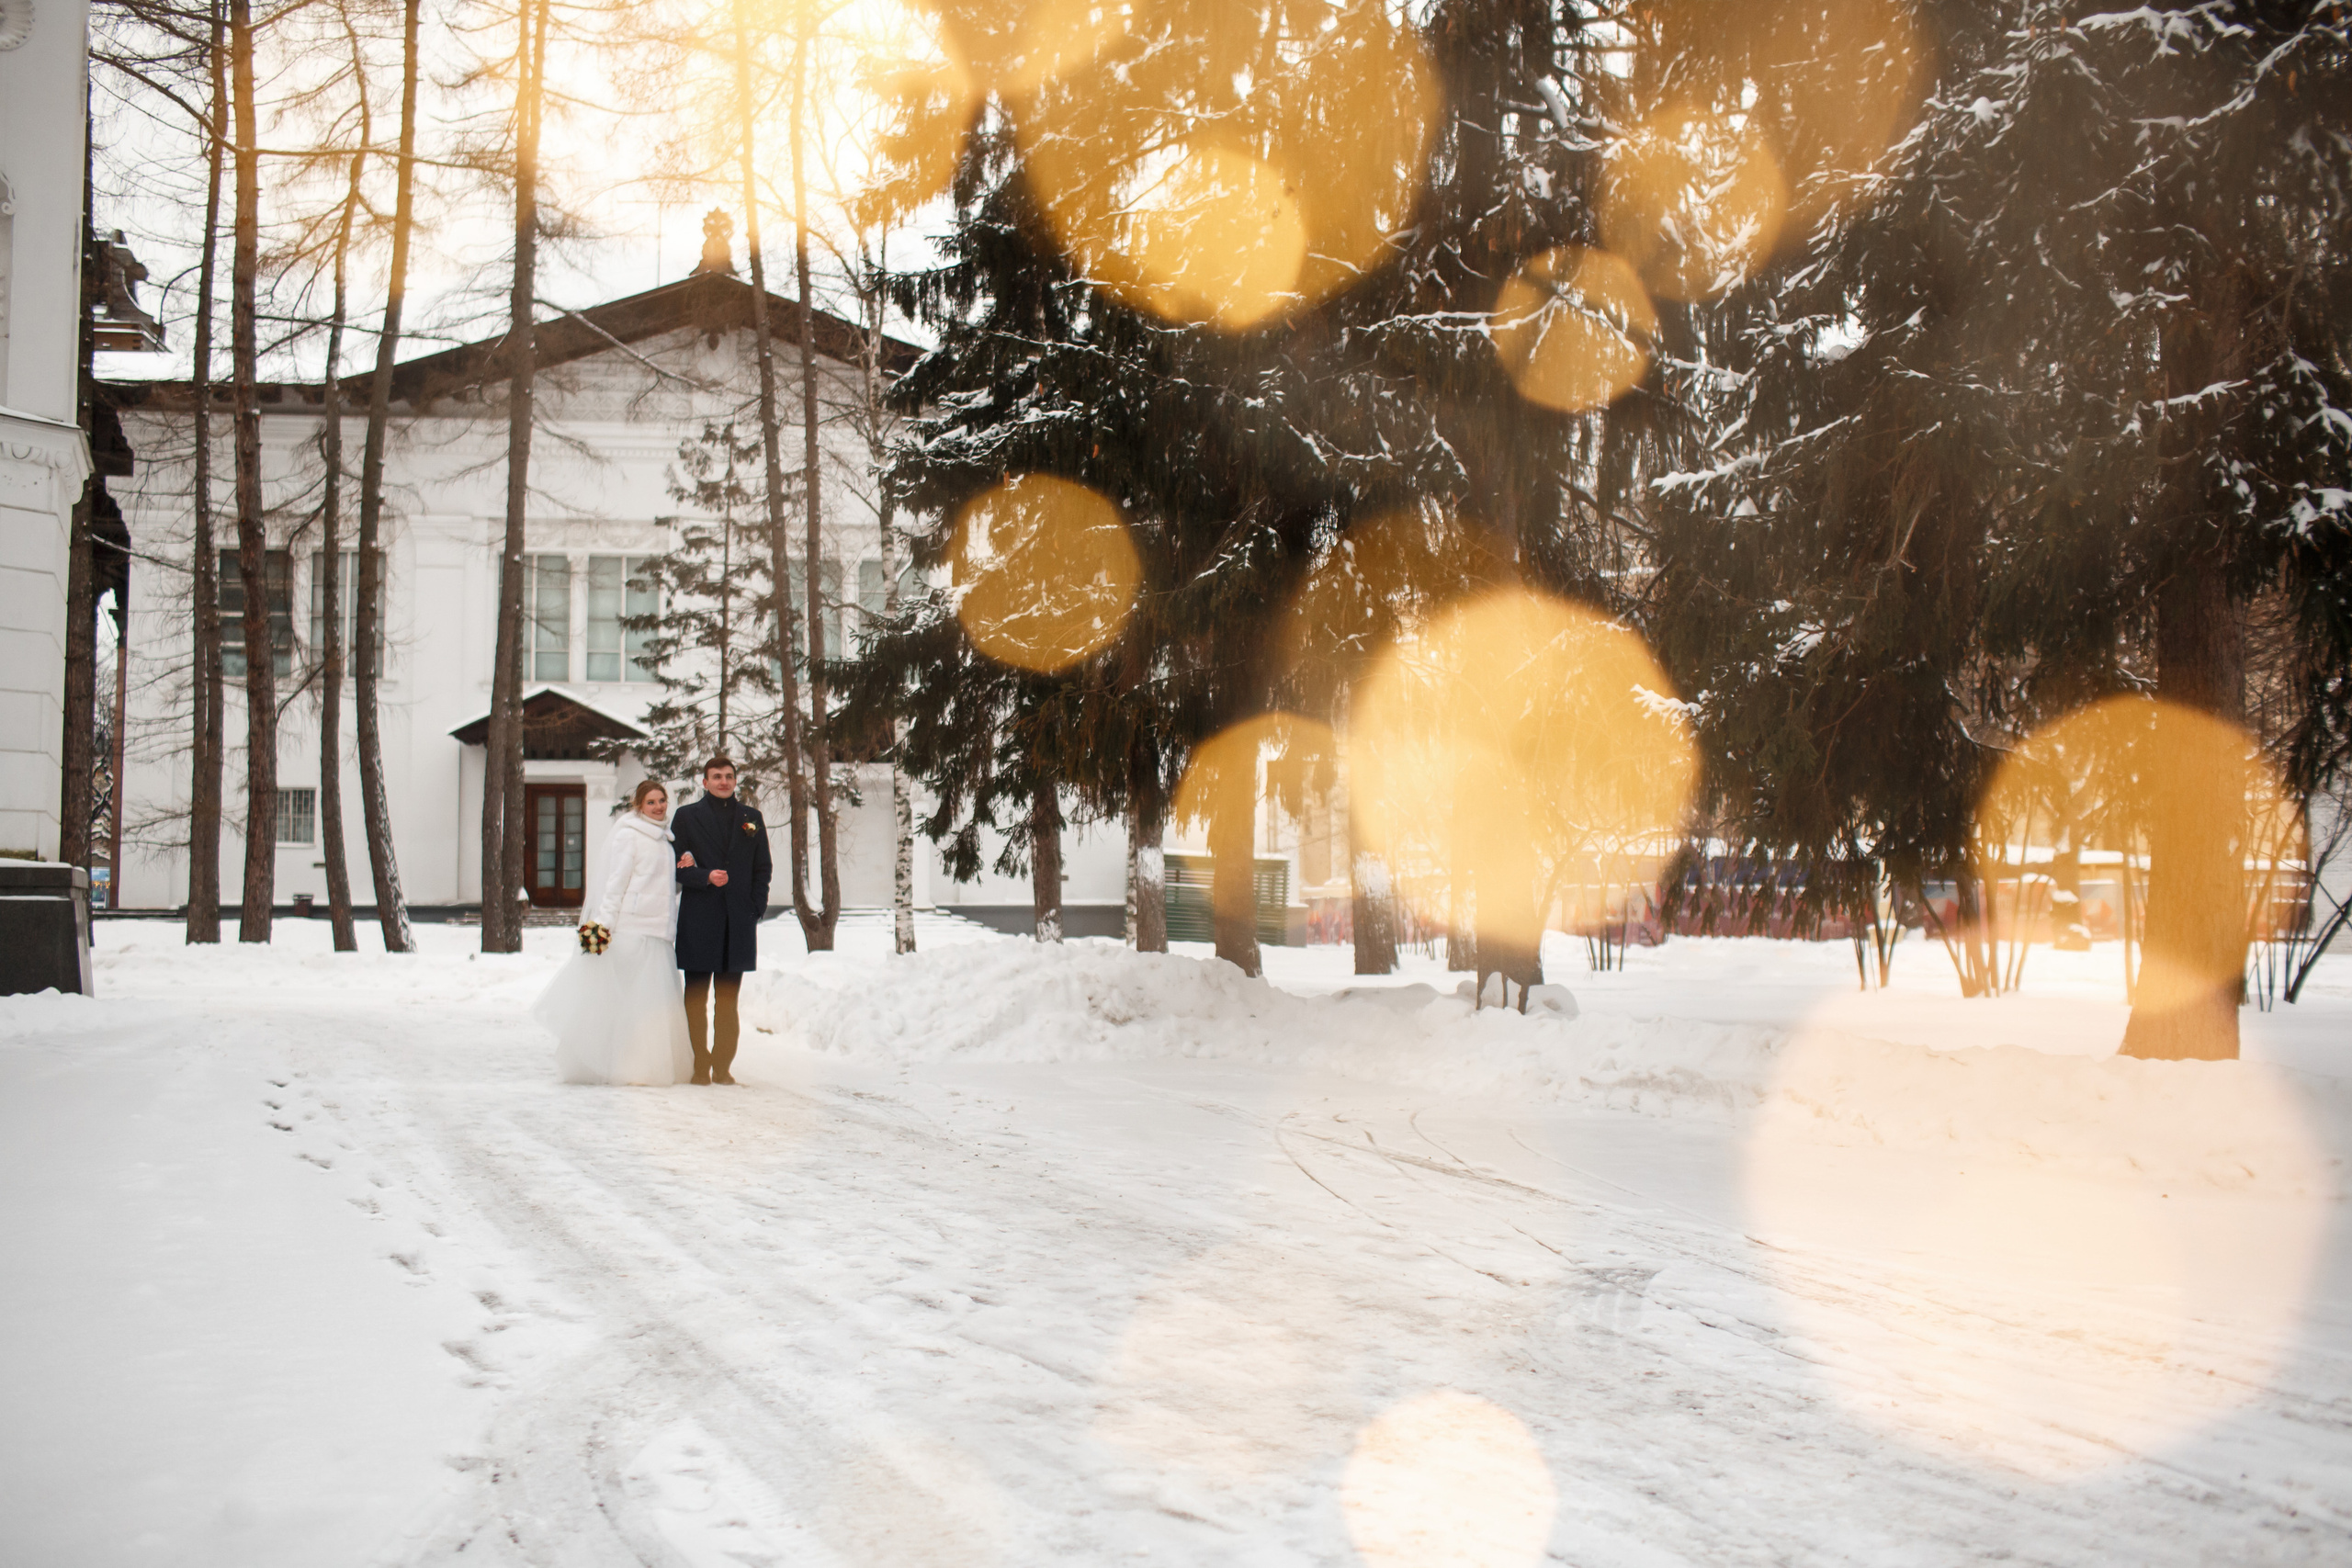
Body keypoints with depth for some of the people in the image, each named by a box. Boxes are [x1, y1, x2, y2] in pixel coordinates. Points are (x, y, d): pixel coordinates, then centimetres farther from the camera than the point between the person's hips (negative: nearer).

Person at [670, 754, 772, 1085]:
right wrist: (706, 877, -16)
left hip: (738, 921, 2)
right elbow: (677, 866, 1)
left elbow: (763, 868, 13)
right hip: (698, 919, -2)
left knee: (727, 1001, 6)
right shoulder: (687, 816, 6)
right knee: (696, 999, 0)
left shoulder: (752, 818, 13)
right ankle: (699, 1067, 4)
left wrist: (756, 907, 1)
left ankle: (722, 1066, 10)